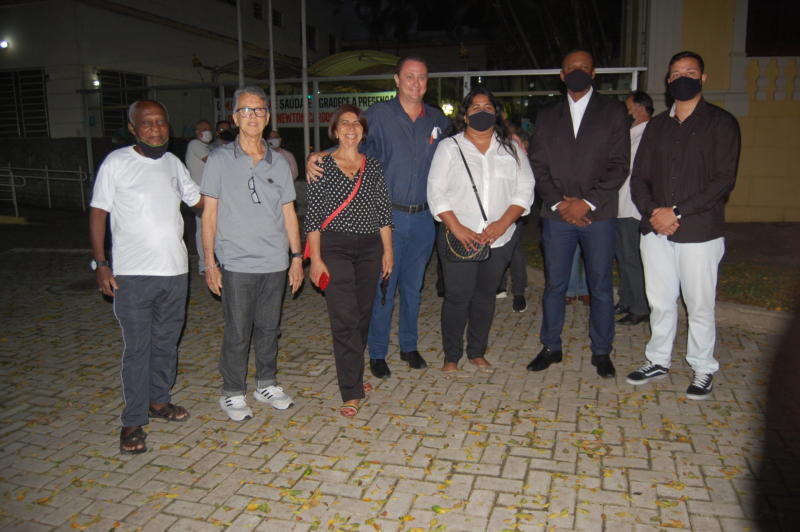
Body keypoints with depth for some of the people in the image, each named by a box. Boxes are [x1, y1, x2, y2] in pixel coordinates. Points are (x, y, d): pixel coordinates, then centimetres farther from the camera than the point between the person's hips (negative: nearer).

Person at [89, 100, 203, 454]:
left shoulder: (173, 163, 9)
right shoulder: (117, 163, -5)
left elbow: (198, 200, 20)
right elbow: (98, 212, -4)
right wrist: (100, 263, -9)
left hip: (175, 269, 5)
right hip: (132, 274, -5)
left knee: (166, 342, 15)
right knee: (137, 347, -1)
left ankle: (158, 399, 32)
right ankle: (133, 421, 11)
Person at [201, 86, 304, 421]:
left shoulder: (279, 164, 8)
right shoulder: (220, 160, -2)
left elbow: (288, 213, 11)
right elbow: (209, 213, -2)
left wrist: (297, 257, 8)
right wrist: (209, 262, -6)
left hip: (275, 263, 3)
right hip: (236, 264, -3)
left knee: (269, 329, 13)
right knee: (237, 333, 4)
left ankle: (267, 384, 30)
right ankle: (233, 394, 20)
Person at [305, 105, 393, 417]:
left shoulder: (373, 167, 9)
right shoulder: (322, 166, 0)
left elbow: (383, 211, 11)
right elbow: (313, 215, -2)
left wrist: (388, 250, 5)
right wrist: (315, 258, -8)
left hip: (370, 247, 4)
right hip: (335, 247, -4)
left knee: (363, 314, 10)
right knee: (345, 318, -8)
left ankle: (351, 374, 29)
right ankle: (352, 393, -3)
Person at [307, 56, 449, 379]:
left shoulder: (437, 120, 9)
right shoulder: (378, 114, -3)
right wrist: (317, 157, -23)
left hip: (423, 218, 4)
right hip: (388, 216, -3)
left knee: (413, 286, 14)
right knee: (383, 286, 1)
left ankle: (409, 346, 30)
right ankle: (377, 353, 17)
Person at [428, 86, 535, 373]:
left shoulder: (512, 149, 10)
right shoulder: (449, 147, 3)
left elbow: (525, 189, 3)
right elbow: (436, 191, -4)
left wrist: (503, 223, -11)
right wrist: (456, 227, -14)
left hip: (499, 239, 3)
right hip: (459, 238, -3)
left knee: (485, 295, 12)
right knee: (457, 296, -1)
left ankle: (477, 352, 27)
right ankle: (451, 356, 15)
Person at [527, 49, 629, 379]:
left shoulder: (613, 111, 5)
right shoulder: (547, 117, 11)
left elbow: (619, 165, -3)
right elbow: (539, 167, 6)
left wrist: (587, 202, -12)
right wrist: (558, 203, -8)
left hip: (598, 215, -1)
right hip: (557, 214, 2)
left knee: (600, 286, 6)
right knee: (554, 284, 7)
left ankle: (601, 351, 19)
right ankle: (551, 347, 21)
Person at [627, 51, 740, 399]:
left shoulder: (721, 123, 0)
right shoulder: (657, 126, 13)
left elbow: (723, 180, -9)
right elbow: (639, 177, 10)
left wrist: (677, 212, -16)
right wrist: (653, 211, -9)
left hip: (699, 232, -4)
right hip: (655, 230, 4)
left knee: (699, 305, 4)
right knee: (660, 302, 12)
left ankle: (702, 369, 20)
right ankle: (658, 361, 27)